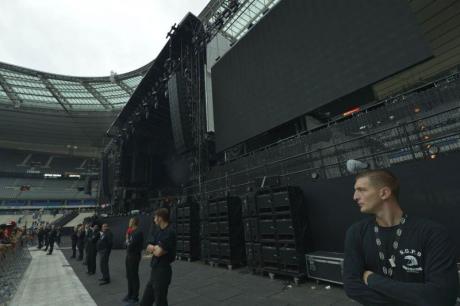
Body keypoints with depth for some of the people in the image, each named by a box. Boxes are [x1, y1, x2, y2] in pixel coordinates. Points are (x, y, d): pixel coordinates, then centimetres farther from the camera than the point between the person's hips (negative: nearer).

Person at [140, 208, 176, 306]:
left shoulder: (169, 233, -23)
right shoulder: (160, 232, 8)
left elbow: (158, 252, -26)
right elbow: (149, 248, 8)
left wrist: (154, 248, -5)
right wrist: (156, 247, -12)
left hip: (163, 271, -9)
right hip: (155, 269, 9)